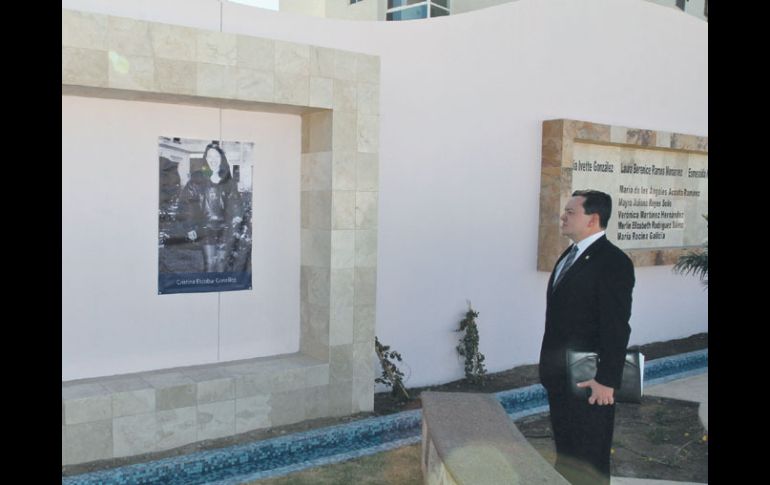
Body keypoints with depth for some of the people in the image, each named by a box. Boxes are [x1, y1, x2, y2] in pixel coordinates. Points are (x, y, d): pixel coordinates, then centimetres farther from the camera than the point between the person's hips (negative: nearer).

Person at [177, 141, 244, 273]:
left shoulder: (228, 182, 6)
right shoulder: (198, 179, -2)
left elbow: (235, 203, 7)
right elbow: (185, 202, -4)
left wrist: (237, 217, -9)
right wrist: (189, 226, -9)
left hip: (225, 228, 2)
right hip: (206, 228, -2)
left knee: (221, 262, 2)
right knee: (210, 263, -8)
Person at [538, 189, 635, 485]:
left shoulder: (613, 261, -15)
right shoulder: (569, 257, 11)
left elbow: (617, 327, -19)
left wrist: (607, 380, -20)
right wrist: (549, 367, 11)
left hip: (589, 382, -8)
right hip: (559, 379, 8)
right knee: (564, 453, 19)